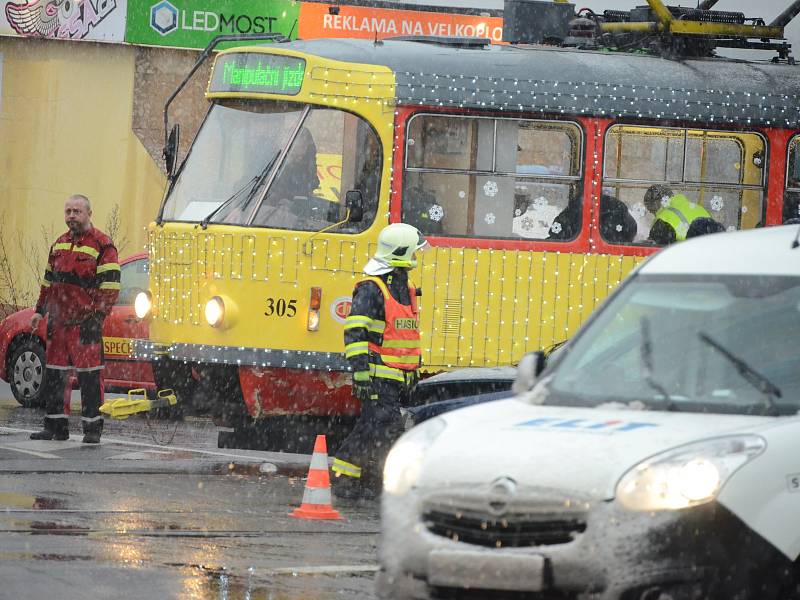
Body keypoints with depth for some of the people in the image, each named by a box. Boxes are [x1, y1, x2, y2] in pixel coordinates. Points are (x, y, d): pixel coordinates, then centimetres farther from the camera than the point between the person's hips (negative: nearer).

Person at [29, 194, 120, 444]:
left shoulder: (102, 245, -5)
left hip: (85, 323, -7)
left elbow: (110, 285, -9)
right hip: (57, 320, 7)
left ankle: (92, 428, -2)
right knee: (53, 375, 8)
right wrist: (40, 310, 18)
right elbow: (48, 281, 25)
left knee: (89, 376, -6)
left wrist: (97, 316, -14)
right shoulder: (59, 245, 17)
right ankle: (55, 426, 15)